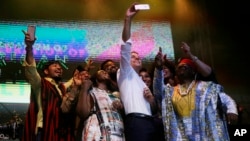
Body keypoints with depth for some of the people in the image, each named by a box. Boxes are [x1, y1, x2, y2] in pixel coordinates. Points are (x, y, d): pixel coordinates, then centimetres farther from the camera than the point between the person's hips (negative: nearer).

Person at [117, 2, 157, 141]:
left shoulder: (142, 82, 34)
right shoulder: (125, 73, 14)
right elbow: (125, 47, -1)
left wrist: (151, 99, 11)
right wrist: (128, 19, -9)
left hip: (149, 122, 8)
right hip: (135, 121, -8)